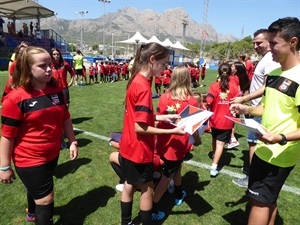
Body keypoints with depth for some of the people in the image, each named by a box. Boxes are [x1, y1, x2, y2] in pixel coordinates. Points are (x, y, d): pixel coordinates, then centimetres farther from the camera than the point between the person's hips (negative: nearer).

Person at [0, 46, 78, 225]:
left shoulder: (56, 90, -4)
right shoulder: (16, 98, -21)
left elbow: (65, 118, 7)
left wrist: (73, 141, 6)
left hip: (52, 154, 6)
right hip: (29, 159, -6)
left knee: (37, 188, 29)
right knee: (46, 198, 3)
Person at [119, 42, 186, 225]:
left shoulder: (136, 81, 4)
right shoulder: (143, 87, -25)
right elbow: (140, 127, -25)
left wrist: (163, 117, 6)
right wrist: (172, 131, -23)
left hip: (129, 146, 9)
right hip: (139, 149, -9)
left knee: (130, 185, 22)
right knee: (147, 188, 12)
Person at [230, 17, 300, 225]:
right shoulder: (273, 73, 8)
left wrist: (282, 138, -33)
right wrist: (247, 109, 1)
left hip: (280, 154, -8)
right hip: (265, 149, 8)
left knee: (260, 200, 4)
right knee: (269, 200, 22)